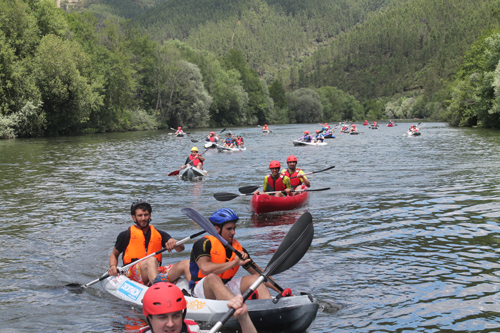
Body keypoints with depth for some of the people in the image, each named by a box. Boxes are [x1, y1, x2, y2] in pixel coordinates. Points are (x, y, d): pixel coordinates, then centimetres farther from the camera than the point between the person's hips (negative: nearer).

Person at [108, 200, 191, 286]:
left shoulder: (159, 234, 19)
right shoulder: (126, 235, 12)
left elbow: (181, 248, 7)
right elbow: (114, 254, 21)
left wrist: (174, 243, -17)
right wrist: (113, 266, -2)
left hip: (157, 272, 4)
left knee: (186, 264, -19)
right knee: (151, 260, -36)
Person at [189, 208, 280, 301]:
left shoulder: (237, 247, 9)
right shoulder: (203, 244, -8)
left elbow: (258, 273, 9)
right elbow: (205, 269, -27)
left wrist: (279, 290, 0)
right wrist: (234, 263, -19)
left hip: (226, 289, 6)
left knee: (253, 279, -13)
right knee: (212, 278, -36)